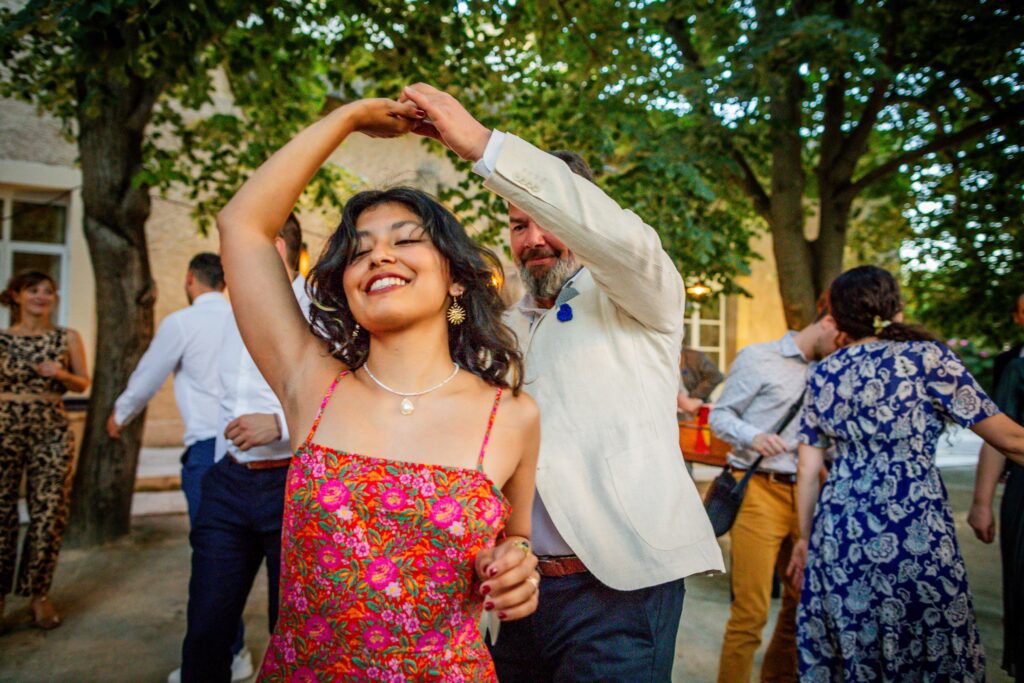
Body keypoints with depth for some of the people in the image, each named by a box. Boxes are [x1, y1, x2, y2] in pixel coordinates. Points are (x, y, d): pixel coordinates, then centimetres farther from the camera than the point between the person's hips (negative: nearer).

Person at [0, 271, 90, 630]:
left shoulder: (68, 338, 5)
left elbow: (83, 384, 9)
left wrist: (61, 374, -9)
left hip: (52, 430, 0)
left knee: (49, 513, 1)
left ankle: (38, 593, 15)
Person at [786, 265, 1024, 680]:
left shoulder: (823, 375, 9)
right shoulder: (926, 357, -2)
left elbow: (807, 470, 10)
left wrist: (805, 538, 18)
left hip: (838, 532, 4)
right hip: (914, 530, -4)